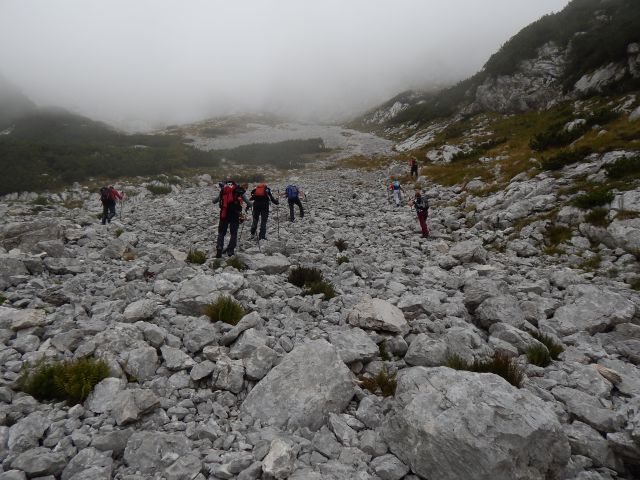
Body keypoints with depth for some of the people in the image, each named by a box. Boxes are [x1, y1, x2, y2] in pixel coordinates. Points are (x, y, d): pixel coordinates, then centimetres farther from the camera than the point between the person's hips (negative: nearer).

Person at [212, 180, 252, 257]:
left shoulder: (222, 190, 9)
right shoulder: (240, 191, 6)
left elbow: (214, 201, 14)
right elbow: (249, 203, 6)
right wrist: (248, 206, 29)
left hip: (224, 214, 1)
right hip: (235, 215, -1)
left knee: (221, 233, 14)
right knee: (234, 234, 12)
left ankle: (219, 250, 0)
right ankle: (230, 251, 6)